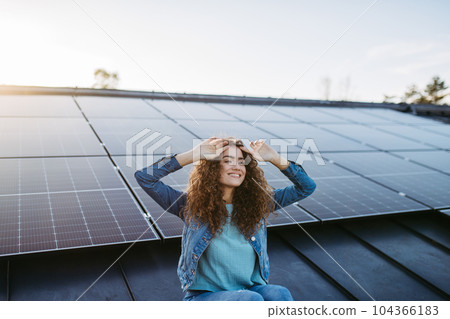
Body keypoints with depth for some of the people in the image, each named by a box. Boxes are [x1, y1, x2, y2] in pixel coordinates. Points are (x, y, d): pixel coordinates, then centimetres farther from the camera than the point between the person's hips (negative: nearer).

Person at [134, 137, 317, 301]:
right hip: (204, 295, -3)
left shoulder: (257, 203, 3)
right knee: (251, 299, -33)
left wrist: (274, 158, -8)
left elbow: (306, 187, 5)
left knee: (279, 294, -29)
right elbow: (144, 177, -12)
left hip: (250, 289, 3)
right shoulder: (193, 205, -4)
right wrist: (194, 155, -17)